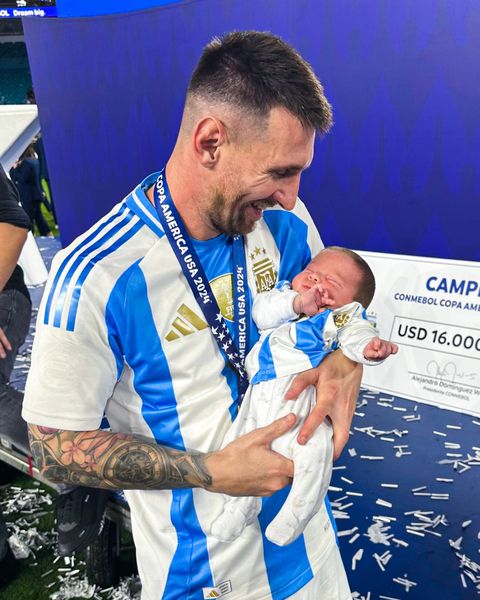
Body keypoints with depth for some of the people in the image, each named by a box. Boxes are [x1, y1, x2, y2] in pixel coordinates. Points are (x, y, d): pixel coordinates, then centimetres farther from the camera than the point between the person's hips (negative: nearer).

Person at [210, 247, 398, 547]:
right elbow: (261, 313, 4)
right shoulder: (283, 297, 21)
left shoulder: (342, 316, 8)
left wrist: (371, 346, -32)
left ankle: (295, 516, -5)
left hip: (300, 406, -4)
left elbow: (355, 334, -10)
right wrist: (297, 303, -7)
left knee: (316, 449, -28)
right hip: (259, 401, 5)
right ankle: (241, 506, 30)